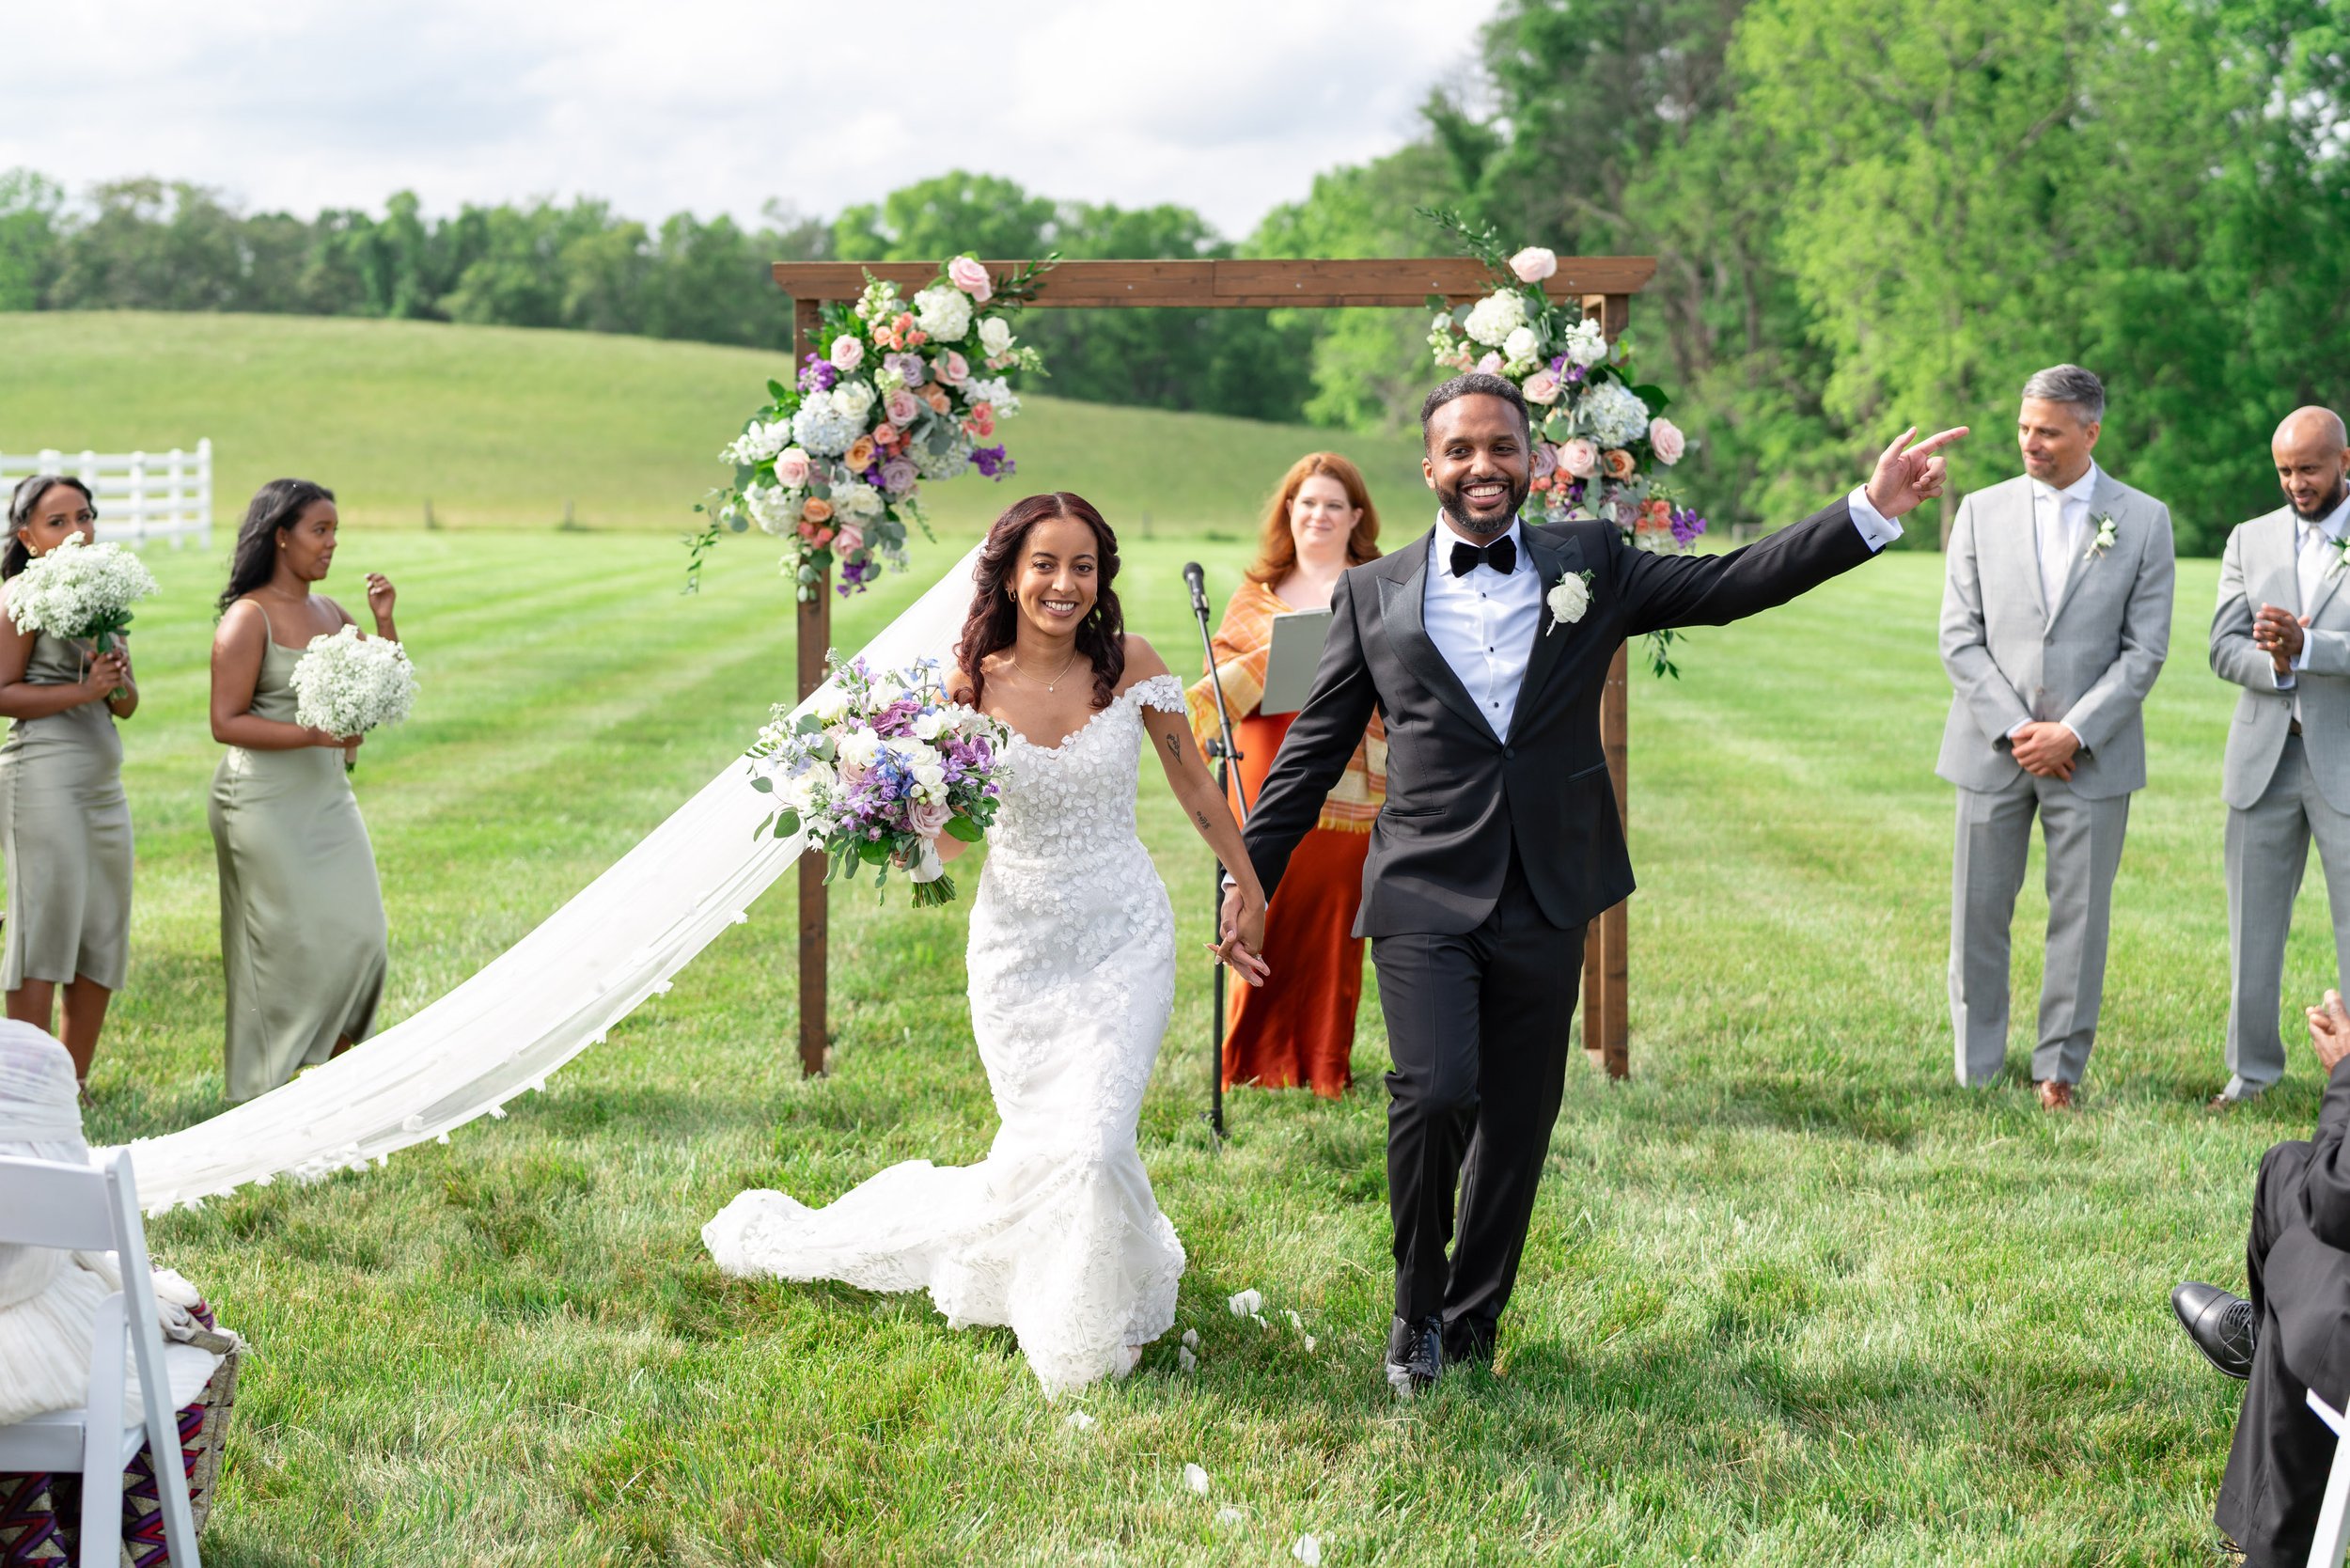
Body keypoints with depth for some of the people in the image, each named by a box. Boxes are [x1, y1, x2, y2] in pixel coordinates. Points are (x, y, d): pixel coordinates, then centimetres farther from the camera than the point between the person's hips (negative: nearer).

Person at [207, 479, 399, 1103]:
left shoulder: (329, 613, 10)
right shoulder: (249, 618, -11)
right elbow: (225, 722, -15)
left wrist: (384, 623, 1)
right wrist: (313, 735, -23)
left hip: (329, 796, 7)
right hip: (266, 804, -7)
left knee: (358, 937, 2)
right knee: (287, 945, -2)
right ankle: (265, 1093, 10)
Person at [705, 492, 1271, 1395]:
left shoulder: (1129, 666, -8)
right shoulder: (973, 686, -7)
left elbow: (1193, 786, 4)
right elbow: (944, 842, -2)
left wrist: (1249, 887, 9)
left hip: (1123, 939, -1)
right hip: (1018, 942, 1)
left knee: (1093, 1142, -11)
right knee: (1035, 1148, 6)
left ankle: (1096, 1325, 16)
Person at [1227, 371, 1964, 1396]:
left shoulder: (1590, 565, 9)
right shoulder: (1372, 595, 7)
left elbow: (1731, 584, 3)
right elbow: (1316, 745, 11)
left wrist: (1871, 511, -7)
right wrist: (1252, 872, 9)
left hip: (1545, 903, 2)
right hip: (1424, 896, -2)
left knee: (1518, 1124, 9)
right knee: (1435, 1094, -18)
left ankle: (1469, 1326, 28)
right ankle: (1415, 1311, 5)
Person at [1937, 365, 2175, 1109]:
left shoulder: (2143, 520, 1)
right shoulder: (1983, 512, 5)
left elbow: (2145, 649, -2)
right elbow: (1960, 638, 2)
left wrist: (2073, 733, -11)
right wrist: (2016, 729, -9)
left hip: (2091, 753, -1)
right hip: (1993, 746, 1)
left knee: (2079, 915, 3)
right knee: (1978, 912, 5)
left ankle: (2060, 1069, 14)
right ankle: (1975, 1069, 16)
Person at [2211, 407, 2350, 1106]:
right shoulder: (2250, 540, 10)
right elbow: (2224, 649, 3)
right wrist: (2275, 664, -17)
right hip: (2264, 759, 4)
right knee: (2253, 923, 7)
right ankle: (2252, 1068, 16)